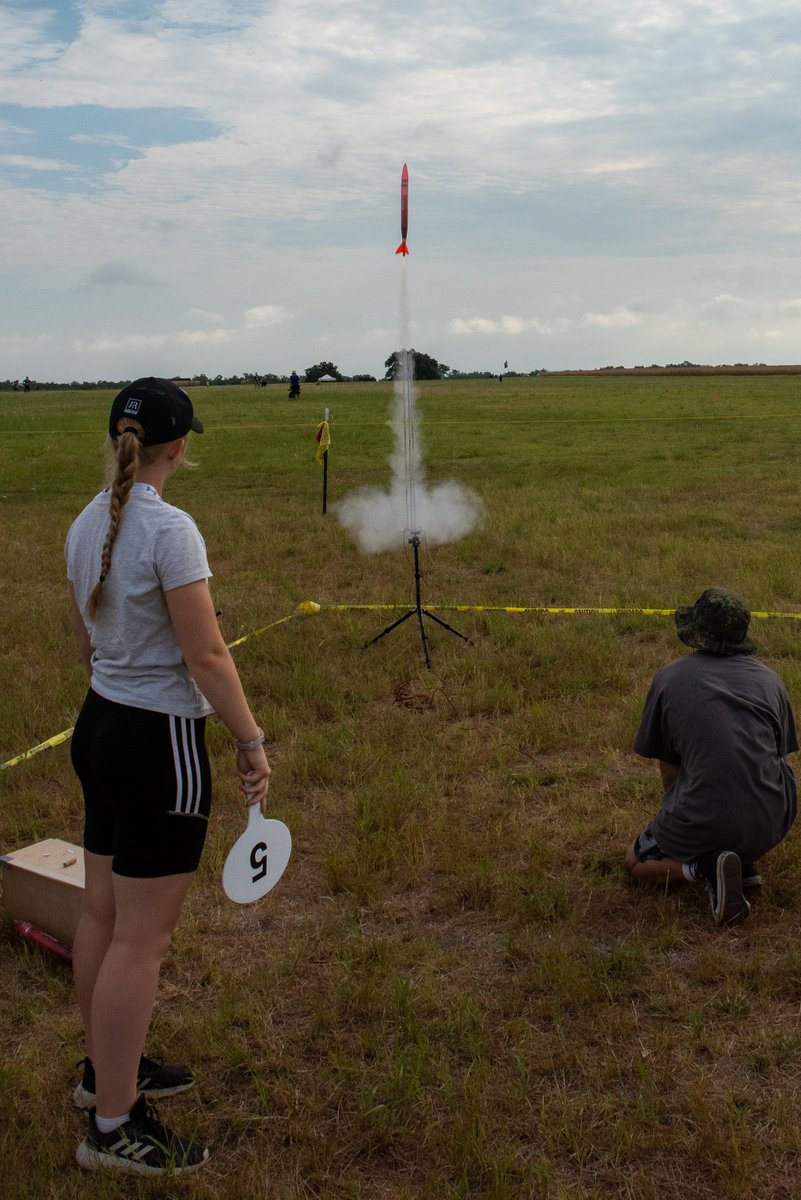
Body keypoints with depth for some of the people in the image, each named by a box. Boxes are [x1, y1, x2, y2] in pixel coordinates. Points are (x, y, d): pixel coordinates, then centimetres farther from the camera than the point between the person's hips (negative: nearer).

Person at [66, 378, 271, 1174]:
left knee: (102, 915, 20)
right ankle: (114, 1127, 16)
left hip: (98, 727, 9)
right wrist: (251, 743, -11)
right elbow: (207, 657, -20)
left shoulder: (88, 524, 5)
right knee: (141, 938, 2)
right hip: (159, 742, -9)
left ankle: (105, 1068, 39)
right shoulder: (170, 529, -20)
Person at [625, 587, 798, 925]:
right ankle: (745, 863, 13)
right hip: (771, 825, 3)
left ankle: (704, 866, -6)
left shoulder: (669, 678, 1)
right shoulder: (770, 680, 9)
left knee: (637, 863, 25)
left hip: (706, 823, -3)